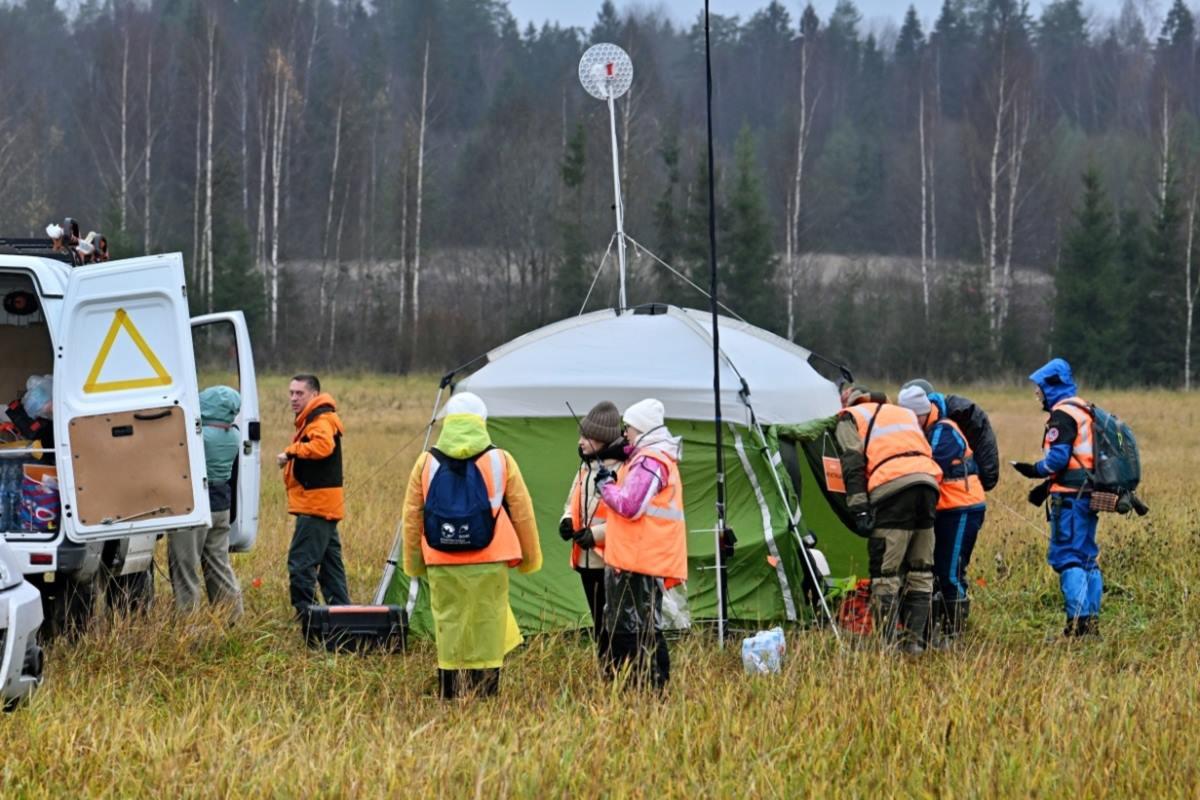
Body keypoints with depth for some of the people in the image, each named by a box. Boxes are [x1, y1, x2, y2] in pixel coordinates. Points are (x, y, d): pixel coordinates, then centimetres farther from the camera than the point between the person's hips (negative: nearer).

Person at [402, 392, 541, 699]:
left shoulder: (426, 463, 3)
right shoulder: (501, 461, 0)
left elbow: (411, 517, 8)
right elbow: (522, 513, 6)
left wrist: (413, 563, 17)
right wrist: (530, 558, 17)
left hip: (442, 565, 1)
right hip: (488, 564, -1)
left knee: (448, 628, 6)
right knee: (487, 629, 3)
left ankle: (449, 698, 5)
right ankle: (486, 695, 2)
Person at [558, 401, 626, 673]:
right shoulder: (586, 467, 14)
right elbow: (574, 502, 27)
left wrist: (597, 533, -18)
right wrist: (567, 520, 5)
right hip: (588, 561, 8)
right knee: (599, 626, 13)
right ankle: (606, 674, 19)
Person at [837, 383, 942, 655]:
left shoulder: (850, 418, 15)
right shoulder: (906, 414, 34)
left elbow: (852, 464, 1)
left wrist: (860, 509, -5)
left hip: (892, 489, -6)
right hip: (927, 482, 6)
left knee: (885, 574, -4)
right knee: (920, 572, 14)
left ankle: (885, 643, -8)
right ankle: (915, 640, 13)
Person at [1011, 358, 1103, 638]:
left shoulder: (1062, 415, -10)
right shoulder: (1084, 412, 20)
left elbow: (1058, 457, -20)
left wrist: (1035, 470, -4)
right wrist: (1047, 485, 18)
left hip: (1070, 497, -10)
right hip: (1089, 494, 10)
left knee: (1066, 557, -10)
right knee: (1087, 558, 12)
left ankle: (1079, 620, -17)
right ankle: (1092, 619, 13)